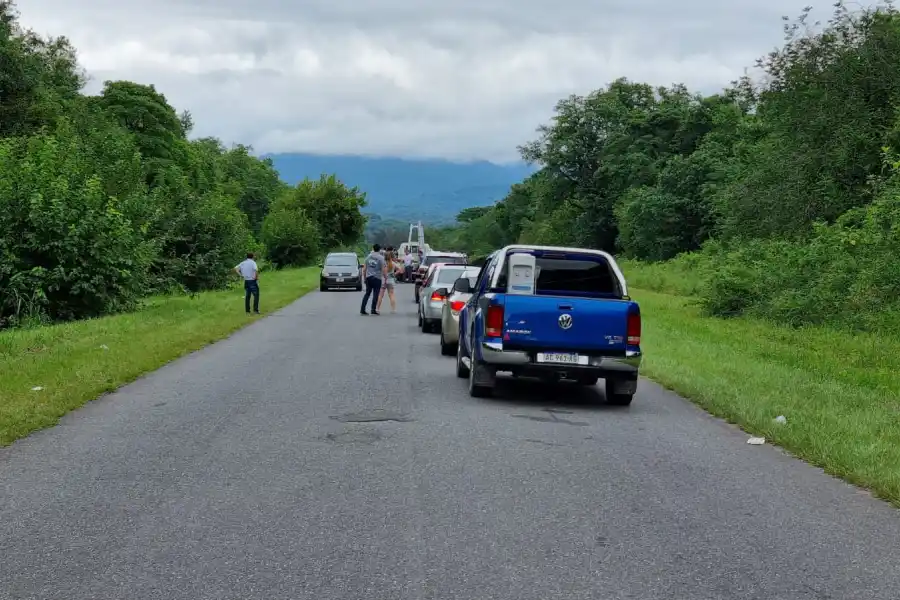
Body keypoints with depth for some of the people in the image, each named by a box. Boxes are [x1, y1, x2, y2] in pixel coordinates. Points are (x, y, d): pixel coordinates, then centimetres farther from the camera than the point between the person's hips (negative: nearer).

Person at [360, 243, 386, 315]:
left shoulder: (368, 256, 6)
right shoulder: (381, 258, -7)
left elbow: (365, 268, 10)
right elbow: (383, 269, -11)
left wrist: (364, 277, 18)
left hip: (368, 277, 4)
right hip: (377, 278, -4)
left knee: (367, 293, 10)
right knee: (375, 294, 2)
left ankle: (362, 309, 6)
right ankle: (373, 310, 0)